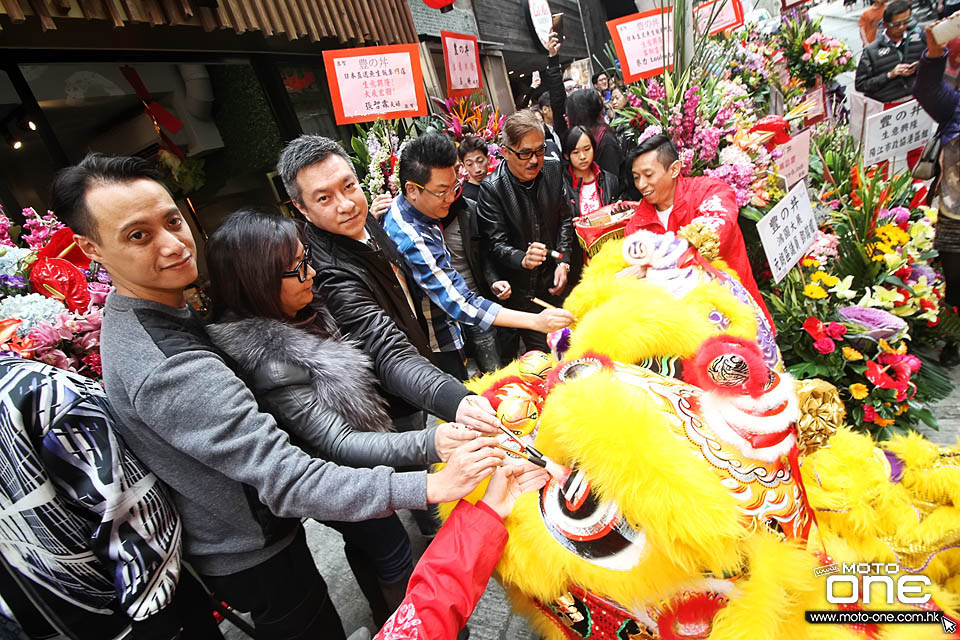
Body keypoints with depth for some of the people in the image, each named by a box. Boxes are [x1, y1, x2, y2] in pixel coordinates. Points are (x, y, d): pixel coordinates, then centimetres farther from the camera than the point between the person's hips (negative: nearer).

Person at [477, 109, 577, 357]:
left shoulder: (553, 171, -1)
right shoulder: (491, 188, -17)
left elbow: (565, 220, 8)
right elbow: (496, 245, -17)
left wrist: (564, 261, -4)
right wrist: (523, 259, -37)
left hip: (554, 281, 5)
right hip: (521, 288, -5)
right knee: (541, 353, 3)